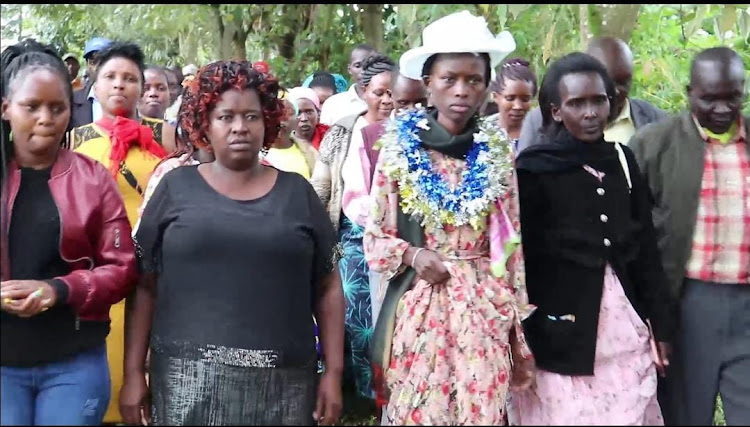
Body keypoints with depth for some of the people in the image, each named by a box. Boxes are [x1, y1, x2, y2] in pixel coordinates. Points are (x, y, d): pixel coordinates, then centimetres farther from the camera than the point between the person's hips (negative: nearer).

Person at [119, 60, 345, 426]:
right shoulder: (176, 187, 3)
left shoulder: (297, 192, 6)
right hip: (188, 378, -1)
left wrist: (334, 371, 2)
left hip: (283, 382, 1)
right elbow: (144, 286, 4)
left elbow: (327, 288, 7)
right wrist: (133, 372, 0)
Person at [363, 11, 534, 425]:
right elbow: (374, 238, 5)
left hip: (483, 309, 1)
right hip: (419, 305, -1)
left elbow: (511, 245, 7)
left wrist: (519, 331, 6)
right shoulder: (401, 148, -1)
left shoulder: (498, 151, 4)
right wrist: (413, 255, -15)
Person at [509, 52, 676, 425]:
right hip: (562, 334, -5)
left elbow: (645, 246, 11)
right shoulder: (533, 168, -8)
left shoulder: (622, 160, 7)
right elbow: (520, 258, -7)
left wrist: (661, 323, 11)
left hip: (626, 327, 5)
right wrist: (522, 341, -6)